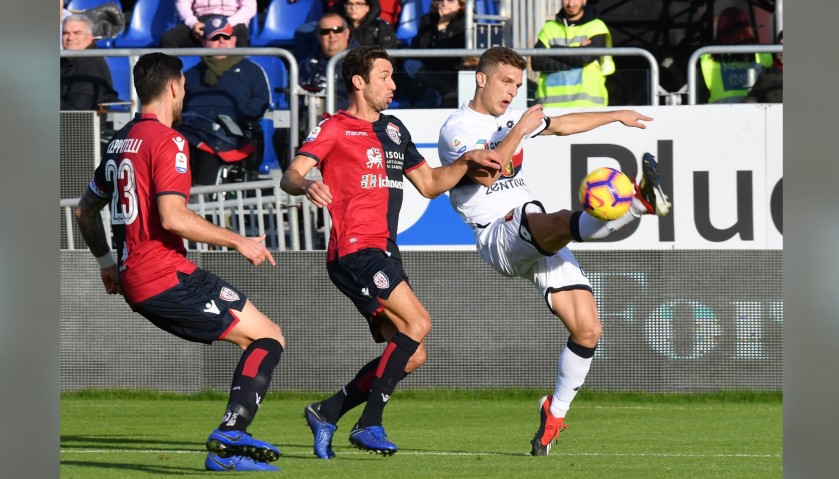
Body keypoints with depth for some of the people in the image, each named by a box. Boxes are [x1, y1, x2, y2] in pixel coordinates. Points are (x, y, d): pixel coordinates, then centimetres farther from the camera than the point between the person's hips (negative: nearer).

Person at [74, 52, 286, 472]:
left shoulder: (120, 141, 16)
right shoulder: (166, 141, -11)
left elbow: (85, 210, 25)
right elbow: (173, 217, -22)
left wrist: (106, 262, 37)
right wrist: (238, 242, -13)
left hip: (135, 280, 9)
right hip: (166, 276, -9)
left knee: (251, 337, 17)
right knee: (269, 338, -7)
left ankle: (229, 441, 7)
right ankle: (230, 439, -19)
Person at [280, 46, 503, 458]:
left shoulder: (394, 130, 20)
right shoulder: (334, 129, -4)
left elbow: (429, 184, 27)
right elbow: (290, 177, -14)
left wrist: (468, 162, 13)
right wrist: (306, 186, -37)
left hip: (383, 254, 9)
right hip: (354, 251, -9)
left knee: (410, 356, 5)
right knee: (417, 323, -21)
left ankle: (326, 413, 13)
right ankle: (369, 425, -18)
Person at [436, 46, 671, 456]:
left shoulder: (512, 118, 22)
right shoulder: (457, 128, -2)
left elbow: (563, 124, 39)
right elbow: (484, 175, -20)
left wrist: (617, 115, 41)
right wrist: (518, 132, -20)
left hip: (539, 239, 7)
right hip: (497, 238, -7)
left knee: (587, 329, -6)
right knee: (562, 222, -40)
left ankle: (556, 411, 10)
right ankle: (642, 202, -58)